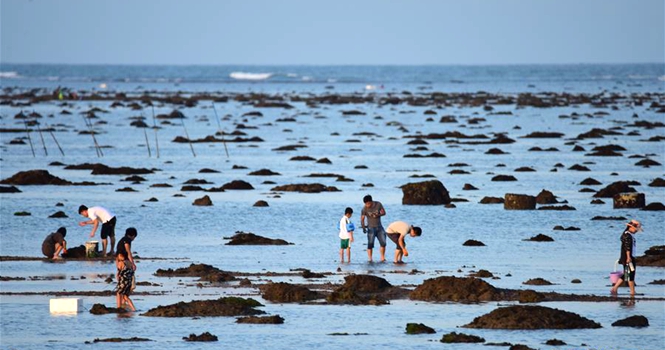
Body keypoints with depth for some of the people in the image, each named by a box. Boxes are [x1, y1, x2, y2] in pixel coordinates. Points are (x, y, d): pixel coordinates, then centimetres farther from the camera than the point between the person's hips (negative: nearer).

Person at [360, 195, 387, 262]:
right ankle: (370, 258, -10)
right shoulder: (364, 209, -13)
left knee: (383, 243, -2)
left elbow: (383, 212, 1)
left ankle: (382, 258, 9)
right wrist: (363, 227, -29)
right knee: (370, 243, -12)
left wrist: (378, 215, -20)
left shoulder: (378, 204, -6)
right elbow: (362, 219, -13)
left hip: (379, 227, 3)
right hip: (371, 228, -3)